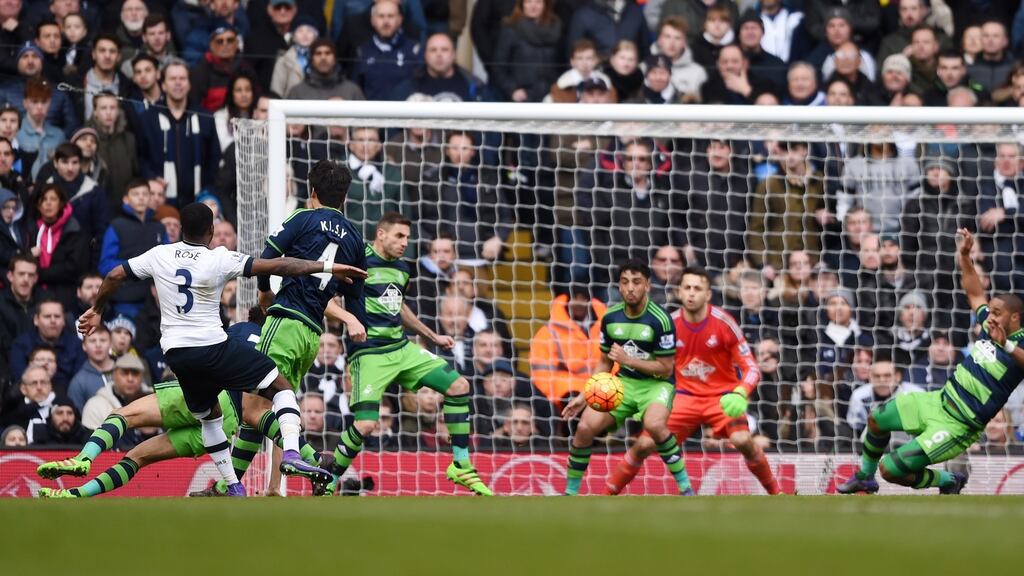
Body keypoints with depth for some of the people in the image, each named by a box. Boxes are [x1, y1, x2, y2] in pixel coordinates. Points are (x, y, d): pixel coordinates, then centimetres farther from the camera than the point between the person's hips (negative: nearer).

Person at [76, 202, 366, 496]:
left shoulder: (159, 255, 5)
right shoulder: (219, 260, -7)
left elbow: (114, 276, 11)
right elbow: (277, 266, -10)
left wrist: (97, 311, 28)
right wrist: (328, 267, -7)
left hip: (175, 353, 5)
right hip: (212, 347, -5)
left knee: (209, 416, 26)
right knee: (280, 386, 4)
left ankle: (233, 488, 21)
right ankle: (291, 453, -17)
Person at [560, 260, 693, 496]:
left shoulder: (660, 320, -17)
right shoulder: (610, 318, -1)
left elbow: (666, 369, -13)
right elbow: (605, 363, 12)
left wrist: (628, 360, -20)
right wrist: (584, 396, 4)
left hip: (656, 383, -5)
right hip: (624, 382, 5)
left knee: (654, 423, -37)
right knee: (586, 427, -15)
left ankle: (685, 487, -22)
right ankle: (570, 493, 3)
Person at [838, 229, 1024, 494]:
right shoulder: (990, 327, 1)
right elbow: (975, 293, 16)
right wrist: (965, 255, 8)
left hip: (957, 426, -9)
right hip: (940, 401, 9)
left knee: (891, 469, -12)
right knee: (877, 418, 25)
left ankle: (949, 482, 12)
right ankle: (864, 478, 48)